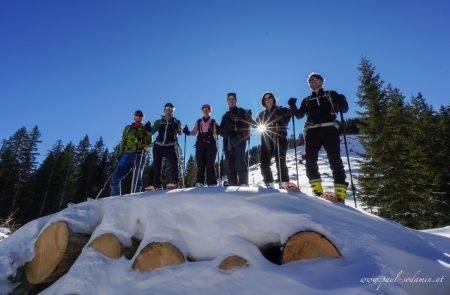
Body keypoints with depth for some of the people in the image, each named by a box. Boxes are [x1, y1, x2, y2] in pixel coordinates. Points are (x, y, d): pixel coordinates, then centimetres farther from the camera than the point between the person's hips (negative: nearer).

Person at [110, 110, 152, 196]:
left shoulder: (146, 129, 14)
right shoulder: (128, 128, 21)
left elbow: (148, 144, 4)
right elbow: (123, 142, 18)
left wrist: (148, 132, -10)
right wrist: (120, 154, 7)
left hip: (140, 155, -3)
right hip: (127, 154, 3)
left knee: (137, 178, -7)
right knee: (116, 177, -6)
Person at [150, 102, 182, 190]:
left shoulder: (176, 122, 13)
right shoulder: (159, 122, 18)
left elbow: (180, 133, -2)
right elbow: (152, 132, 15)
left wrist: (176, 128, -22)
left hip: (171, 146, -2)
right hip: (158, 146, 2)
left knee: (174, 164, -16)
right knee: (157, 166, 0)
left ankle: (174, 182, -9)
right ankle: (157, 186, 4)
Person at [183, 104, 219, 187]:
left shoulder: (213, 122, 12)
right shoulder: (198, 122, 18)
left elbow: (216, 133, 7)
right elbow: (194, 132, 16)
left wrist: (218, 130, -14)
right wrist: (188, 132, -3)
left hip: (211, 144, -2)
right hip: (200, 144, 2)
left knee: (210, 164, -7)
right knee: (200, 164, -5)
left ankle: (211, 183, -6)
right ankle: (200, 182, -5)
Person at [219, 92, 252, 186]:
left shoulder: (242, 112, 13)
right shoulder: (225, 115, 26)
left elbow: (246, 124, -1)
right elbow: (222, 130, 17)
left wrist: (236, 127, -16)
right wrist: (224, 131, -5)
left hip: (239, 140, -4)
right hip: (228, 141, 5)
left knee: (240, 163, -16)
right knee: (230, 165, -1)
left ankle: (243, 184, -17)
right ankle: (232, 185, 0)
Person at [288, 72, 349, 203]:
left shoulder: (330, 94, 17)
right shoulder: (307, 100, 25)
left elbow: (344, 109, 10)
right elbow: (299, 115, 16)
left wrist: (341, 103, -12)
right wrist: (293, 107, -2)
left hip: (329, 129, -2)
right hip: (312, 131, 3)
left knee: (335, 159, -9)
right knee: (310, 159, -13)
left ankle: (340, 194, -10)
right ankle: (317, 191, -8)